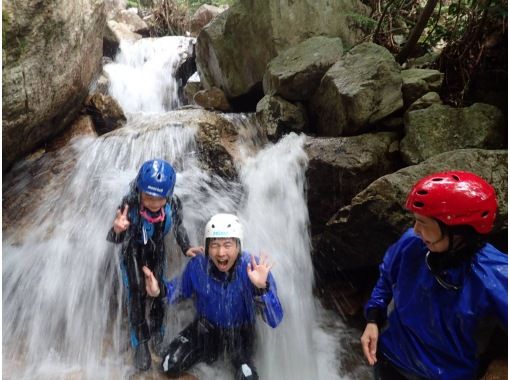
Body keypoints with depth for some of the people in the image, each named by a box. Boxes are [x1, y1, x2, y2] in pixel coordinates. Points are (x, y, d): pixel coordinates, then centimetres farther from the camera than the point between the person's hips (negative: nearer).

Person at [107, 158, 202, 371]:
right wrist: (117, 231, -54)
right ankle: (140, 342, 10)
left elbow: (178, 227, -7)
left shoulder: (174, 204, -29)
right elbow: (115, 239, -30)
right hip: (133, 250, -2)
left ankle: (157, 332, 30)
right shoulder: (130, 203, -35)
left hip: (157, 250, 2)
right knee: (136, 293, -9)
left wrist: (186, 248, -22)